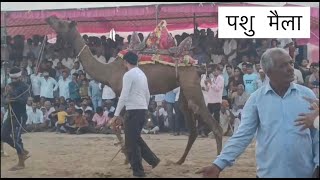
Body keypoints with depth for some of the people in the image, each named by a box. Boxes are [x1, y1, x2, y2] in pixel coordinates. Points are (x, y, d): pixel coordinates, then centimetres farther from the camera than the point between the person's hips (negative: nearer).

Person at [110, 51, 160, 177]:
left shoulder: (128, 75, -11)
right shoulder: (142, 74, 16)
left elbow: (124, 96, -17)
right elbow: (147, 95, 20)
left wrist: (116, 114, -16)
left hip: (134, 110, -9)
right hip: (143, 109, 9)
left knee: (131, 142, -2)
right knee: (136, 138, 22)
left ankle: (138, 171, 0)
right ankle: (152, 159, 19)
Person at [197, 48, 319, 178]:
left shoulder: (307, 94, 0)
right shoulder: (256, 98, -3)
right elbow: (242, 134, -4)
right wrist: (219, 164, -12)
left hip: (304, 172, 1)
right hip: (268, 172, -1)